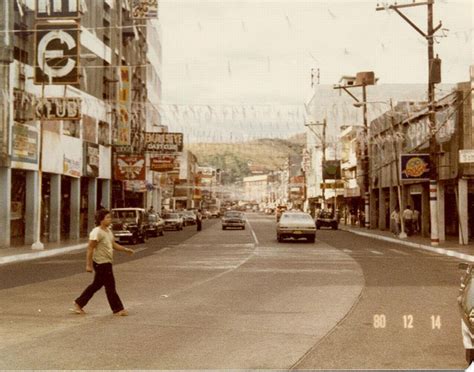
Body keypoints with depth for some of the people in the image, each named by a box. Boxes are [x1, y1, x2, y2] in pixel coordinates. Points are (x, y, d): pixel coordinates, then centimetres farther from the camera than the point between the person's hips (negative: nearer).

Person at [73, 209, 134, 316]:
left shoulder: (108, 231, 11)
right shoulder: (97, 232, -18)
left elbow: (114, 245, 20)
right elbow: (90, 248, -19)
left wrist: (126, 249, 11)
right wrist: (88, 264, -22)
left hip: (106, 263, 10)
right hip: (101, 263, -10)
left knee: (97, 285, 17)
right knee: (110, 286, -2)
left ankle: (79, 303, 26)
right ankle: (118, 309, 8)